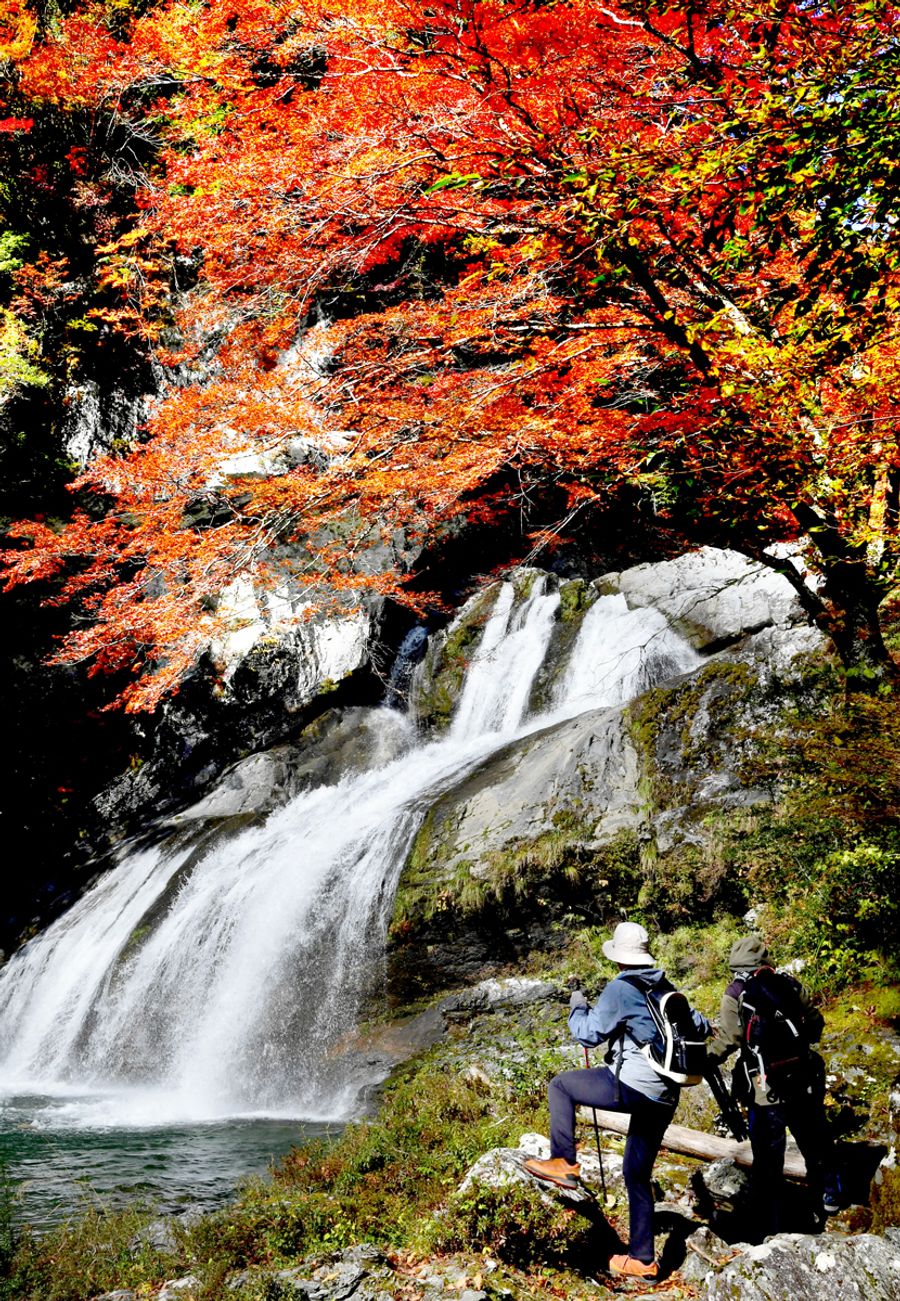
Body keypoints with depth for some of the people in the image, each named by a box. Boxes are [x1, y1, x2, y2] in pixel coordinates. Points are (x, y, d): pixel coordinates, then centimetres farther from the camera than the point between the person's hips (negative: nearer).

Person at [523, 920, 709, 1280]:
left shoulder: (620, 989, -10)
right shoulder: (666, 990, 11)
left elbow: (589, 1034, -7)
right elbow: (701, 1027, 18)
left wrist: (577, 1008, 11)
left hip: (632, 1087, -7)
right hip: (665, 1097, 7)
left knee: (560, 1085, 10)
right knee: (637, 1174, 18)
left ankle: (564, 1163, 8)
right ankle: (643, 1260, 23)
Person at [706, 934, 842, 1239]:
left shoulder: (735, 995, -9)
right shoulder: (790, 985, 1)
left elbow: (725, 1041, -13)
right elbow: (815, 1024, 9)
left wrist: (706, 1058, 3)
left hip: (765, 1089, -3)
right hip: (805, 1082, 4)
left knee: (767, 1159, 5)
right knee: (815, 1140, 25)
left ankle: (764, 1229, 11)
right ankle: (829, 1196, 43)